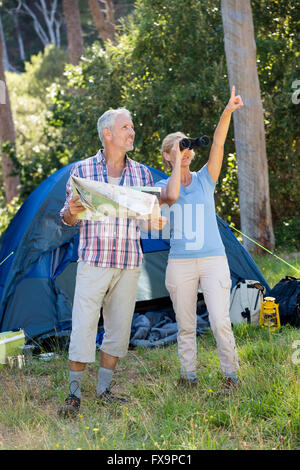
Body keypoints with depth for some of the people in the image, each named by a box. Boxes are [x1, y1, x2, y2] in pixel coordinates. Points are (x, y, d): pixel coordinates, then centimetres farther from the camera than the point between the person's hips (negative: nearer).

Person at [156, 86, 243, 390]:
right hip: (180, 263, 1)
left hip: (213, 259, -1)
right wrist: (177, 163, -15)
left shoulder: (205, 179, 5)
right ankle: (188, 375, 21)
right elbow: (172, 197, -21)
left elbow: (218, 145, -11)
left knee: (220, 322, -9)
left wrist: (227, 113, -24)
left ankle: (230, 373, 6)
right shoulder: (163, 185, 4)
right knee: (185, 325, 8)